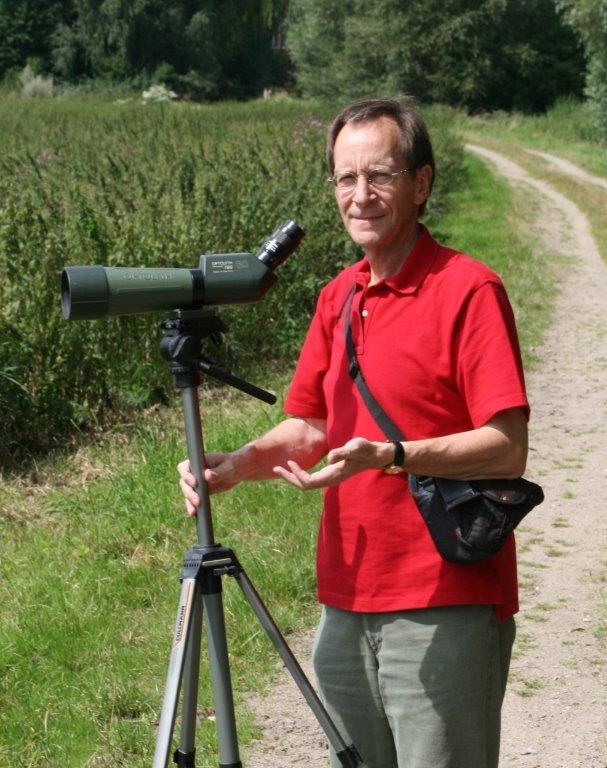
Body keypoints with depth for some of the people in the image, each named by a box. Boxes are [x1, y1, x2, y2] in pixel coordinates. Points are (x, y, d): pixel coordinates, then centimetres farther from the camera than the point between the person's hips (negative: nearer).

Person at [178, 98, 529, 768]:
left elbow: (507, 449, -17)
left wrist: (392, 456, -29)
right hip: (347, 601, 7)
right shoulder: (338, 296, 13)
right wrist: (237, 464, -2)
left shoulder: (468, 290, -11)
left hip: (445, 607, -7)